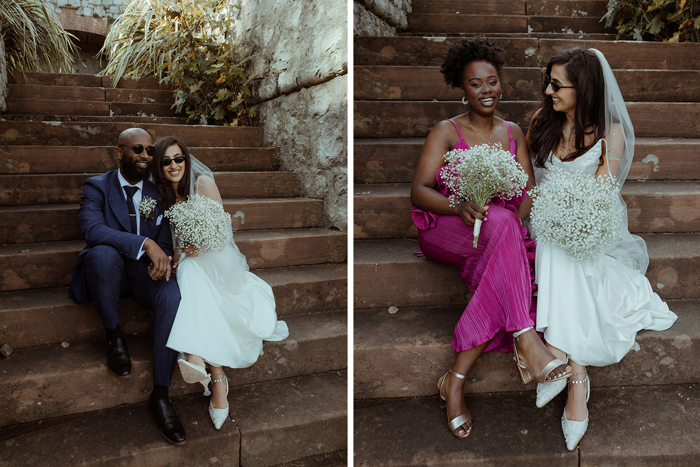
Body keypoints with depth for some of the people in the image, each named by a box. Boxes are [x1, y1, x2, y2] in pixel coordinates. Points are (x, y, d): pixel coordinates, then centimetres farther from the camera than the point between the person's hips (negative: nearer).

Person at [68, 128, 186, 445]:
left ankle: (160, 395, -21)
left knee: (173, 297, -30)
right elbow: (91, 229, -23)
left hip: (144, 274, 2)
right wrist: (144, 243, -35)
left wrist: (163, 259, -18)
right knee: (103, 253, -37)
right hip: (108, 273, -2)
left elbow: (164, 241, 8)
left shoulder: (158, 193, 9)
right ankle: (114, 336, -13)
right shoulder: (97, 187, -2)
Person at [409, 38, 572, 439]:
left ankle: (457, 379, -32)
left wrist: (516, 218, -12)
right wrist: (460, 206, -27)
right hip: (446, 231, -3)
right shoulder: (446, 132, 6)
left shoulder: (513, 133, 20)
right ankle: (527, 342, -41)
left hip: (504, 233, 4)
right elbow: (419, 191, -6)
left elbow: (530, 191, 12)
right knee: (500, 221, -38)